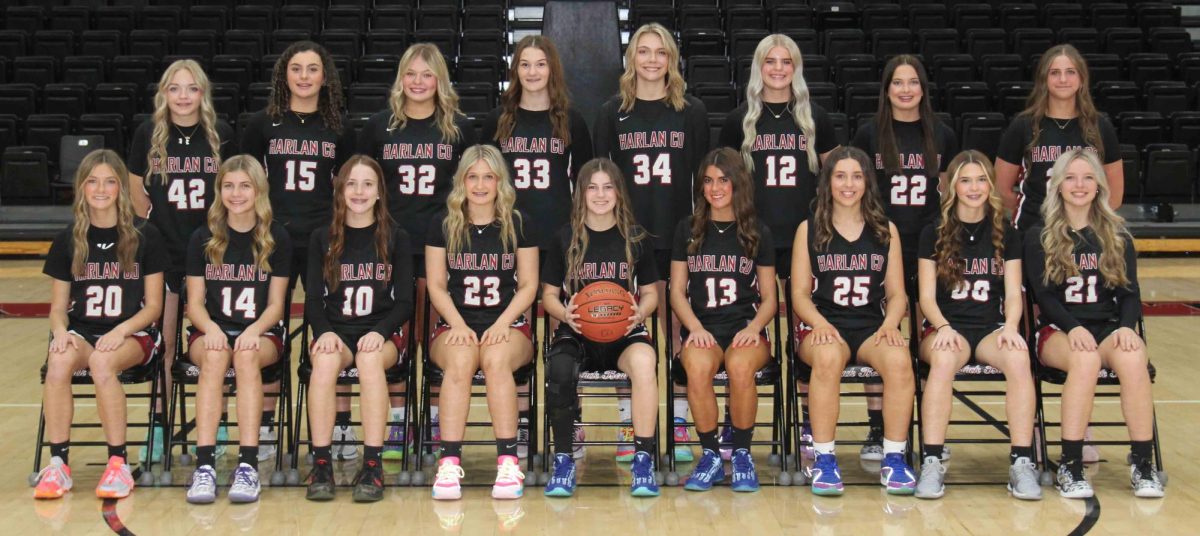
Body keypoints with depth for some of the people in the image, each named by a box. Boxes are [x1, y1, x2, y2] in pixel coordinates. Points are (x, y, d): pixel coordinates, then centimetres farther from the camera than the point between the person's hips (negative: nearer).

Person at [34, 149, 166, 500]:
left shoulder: (144, 236, 2)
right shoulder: (68, 240, 9)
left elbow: (153, 306, 2)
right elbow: (58, 307, 10)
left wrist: (120, 331, -16)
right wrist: (61, 331, -13)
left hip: (133, 334, -2)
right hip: (81, 331, 2)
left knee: (102, 361, -36)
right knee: (59, 362, -33)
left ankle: (118, 464, -26)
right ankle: (57, 465, -24)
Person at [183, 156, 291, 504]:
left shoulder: (277, 238, 5)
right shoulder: (203, 239, 7)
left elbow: (275, 305, 3)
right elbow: (195, 303, 5)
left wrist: (253, 330, -18)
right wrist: (211, 328, -18)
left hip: (262, 333, 0)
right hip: (211, 331, 1)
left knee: (247, 356, -36)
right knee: (215, 356, -35)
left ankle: (248, 465, -41)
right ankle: (204, 466, -43)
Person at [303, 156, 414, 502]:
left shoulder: (396, 238, 8)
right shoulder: (322, 240, 12)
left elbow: (404, 302, 3)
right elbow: (313, 300, 8)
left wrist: (379, 332, -16)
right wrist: (324, 332, -14)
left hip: (383, 334, -1)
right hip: (335, 330, 1)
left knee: (370, 358, -36)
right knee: (326, 359, -34)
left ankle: (373, 465, -36)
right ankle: (321, 464, -32)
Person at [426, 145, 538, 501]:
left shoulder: (518, 225, 7)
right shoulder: (444, 226, 8)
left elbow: (528, 285, 4)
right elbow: (436, 286, 6)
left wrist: (501, 325, -12)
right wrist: (458, 325, -11)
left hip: (508, 325, 0)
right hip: (455, 325, 1)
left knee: (495, 358, -36)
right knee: (460, 360, -35)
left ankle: (508, 463, -35)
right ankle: (449, 464, -38)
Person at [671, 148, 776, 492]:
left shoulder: (758, 233, 12)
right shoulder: (688, 229, 14)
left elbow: (769, 298, 12)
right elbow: (677, 291, 11)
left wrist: (754, 327, -9)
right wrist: (696, 328, -8)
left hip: (746, 327, 0)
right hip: (701, 326, 1)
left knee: (740, 366, -36)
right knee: (697, 367, -36)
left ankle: (742, 454, -15)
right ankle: (710, 455, -17)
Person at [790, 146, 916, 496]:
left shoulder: (886, 231, 16)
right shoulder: (809, 230, 11)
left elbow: (897, 293, 12)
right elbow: (800, 293, 6)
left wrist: (890, 324, -9)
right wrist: (819, 323, -15)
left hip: (872, 327, 2)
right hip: (824, 326, -1)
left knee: (899, 359, -34)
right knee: (828, 356, -39)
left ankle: (894, 459, -22)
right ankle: (824, 460, -29)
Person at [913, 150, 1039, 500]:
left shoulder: (1006, 235, 12)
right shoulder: (933, 234, 7)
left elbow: (1013, 293, 7)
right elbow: (927, 297, 2)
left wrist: (1010, 326, -15)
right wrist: (944, 328, -18)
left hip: (990, 330, 2)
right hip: (945, 327, -1)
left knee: (1018, 357, -34)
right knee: (945, 359, -37)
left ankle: (1022, 463, -31)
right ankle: (931, 463, -37)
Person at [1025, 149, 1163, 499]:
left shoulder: (1118, 237, 14)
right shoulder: (1039, 237, 7)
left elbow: (1130, 293, 7)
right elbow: (1044, 295, -3)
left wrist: (1126, 327, -15)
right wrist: (1074, 328, -22)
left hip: (1109, 327, 2)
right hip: (1058, 330, -2)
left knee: (1133, 358, -33)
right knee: (1086, 359, -37)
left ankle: (1143, 465, -27)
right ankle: (1070, 467, -34)